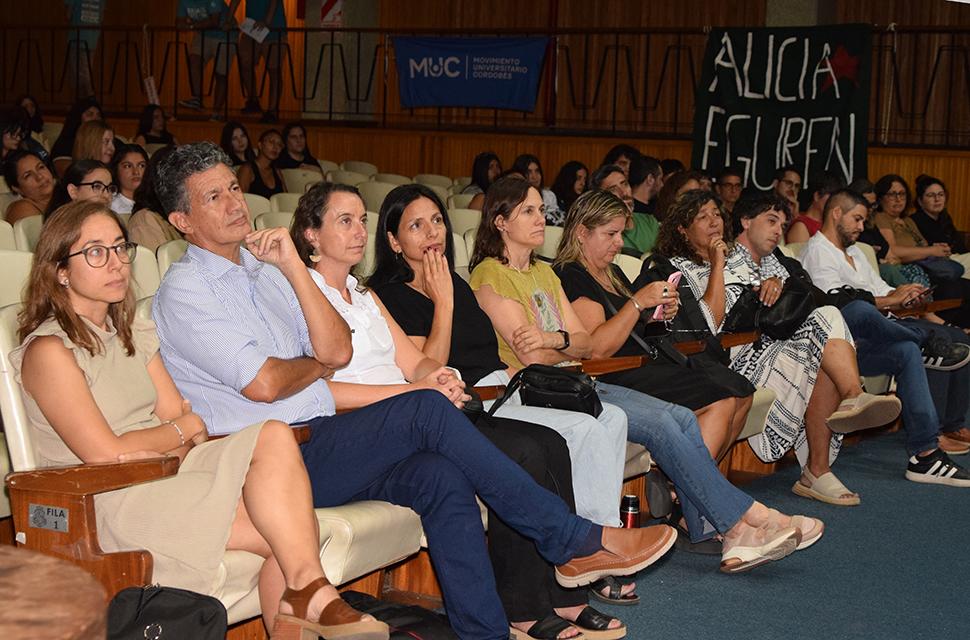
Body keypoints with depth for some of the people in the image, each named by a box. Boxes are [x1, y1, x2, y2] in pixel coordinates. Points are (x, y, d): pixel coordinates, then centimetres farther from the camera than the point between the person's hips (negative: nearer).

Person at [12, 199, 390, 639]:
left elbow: (191, 427, 11)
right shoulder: (49, 351, -7)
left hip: (168, 473, 8)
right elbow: (106, 455, -14)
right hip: (110, 502, -8)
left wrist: (154, 451, -11)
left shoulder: (133, 336, 18)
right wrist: (180, 433, 0)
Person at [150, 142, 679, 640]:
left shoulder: (263, 271, 20)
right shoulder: (184, 291, -4)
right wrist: (318, 364, 5)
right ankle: (577, 541, -17)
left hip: (316, 446, 7)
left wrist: (292, 267, -2)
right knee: (427, 410, -22)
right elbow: (262, 384, -16)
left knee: (440, 475, -19)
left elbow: (337, 351, 6)